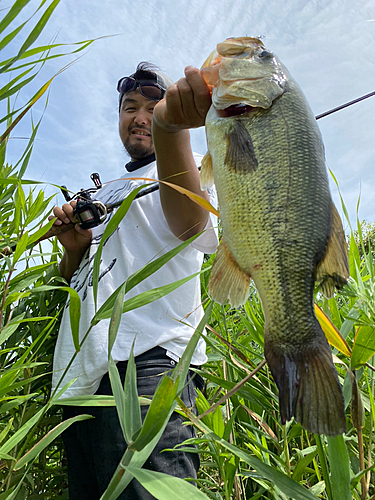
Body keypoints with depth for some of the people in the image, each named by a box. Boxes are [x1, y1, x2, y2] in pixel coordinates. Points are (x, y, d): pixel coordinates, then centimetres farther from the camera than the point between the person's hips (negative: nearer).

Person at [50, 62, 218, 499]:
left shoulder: (184, 167, 6)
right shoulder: (103, 193, 26)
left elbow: (189, 223, -21)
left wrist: (170, 124, -39)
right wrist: (74, 248, 4)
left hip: (147, 364, -7)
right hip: (82, 374, 7)